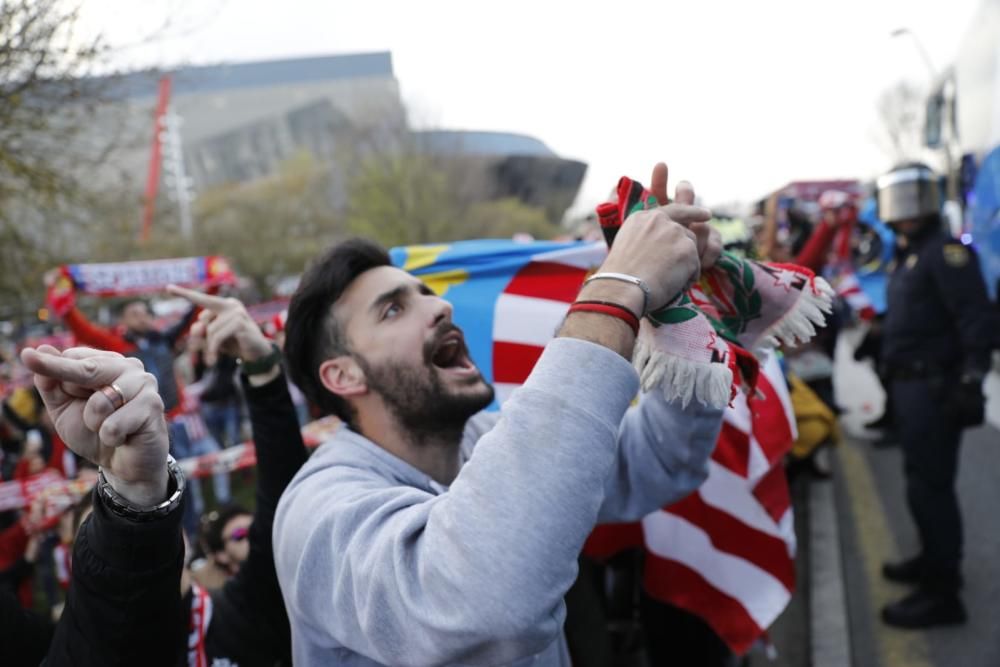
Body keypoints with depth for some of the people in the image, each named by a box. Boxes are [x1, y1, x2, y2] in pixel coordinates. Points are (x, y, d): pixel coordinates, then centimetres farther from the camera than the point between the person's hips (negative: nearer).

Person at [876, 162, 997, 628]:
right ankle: (935, 560, 36)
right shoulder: (909, 255, 17)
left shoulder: (945, 252, -13)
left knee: (929, 485, -8)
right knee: (923, 479, 20)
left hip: (934, 388, -10)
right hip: (911, 384, 10)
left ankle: (941, 593, 1)